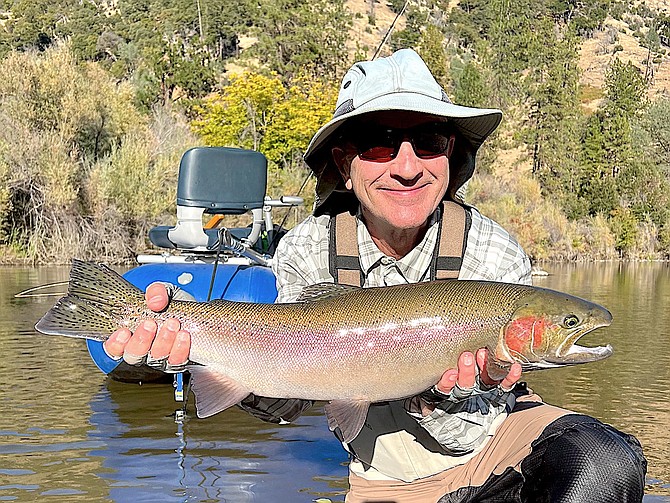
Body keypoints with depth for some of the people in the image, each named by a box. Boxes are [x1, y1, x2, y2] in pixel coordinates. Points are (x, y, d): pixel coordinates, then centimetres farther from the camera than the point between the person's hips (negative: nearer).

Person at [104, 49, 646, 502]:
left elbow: (461, 436, -13)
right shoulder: (306, 251, -12)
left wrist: (444, 396, -37)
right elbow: (285, 402, -14)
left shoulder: (495, 256, -17)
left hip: (497, 438, 0)